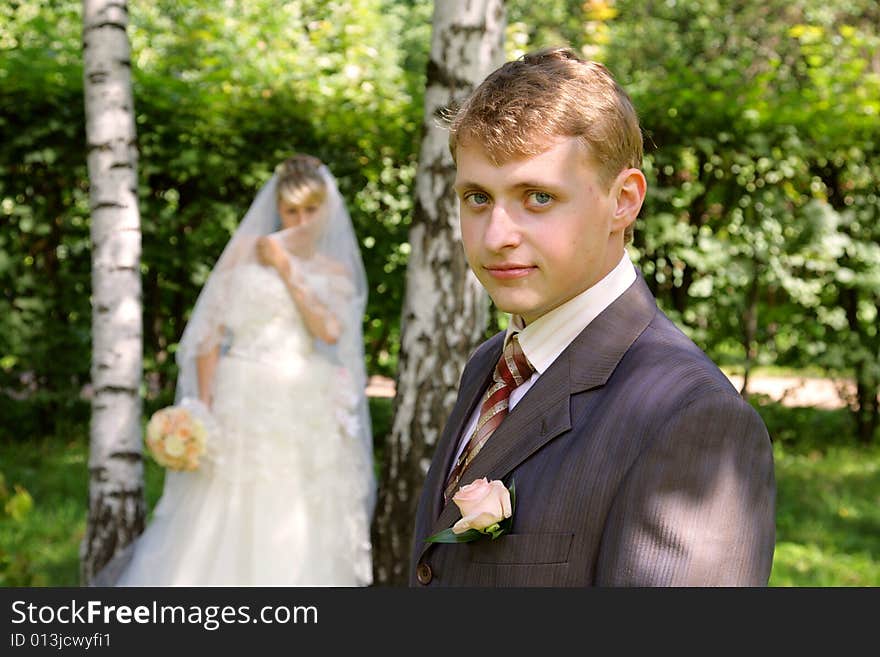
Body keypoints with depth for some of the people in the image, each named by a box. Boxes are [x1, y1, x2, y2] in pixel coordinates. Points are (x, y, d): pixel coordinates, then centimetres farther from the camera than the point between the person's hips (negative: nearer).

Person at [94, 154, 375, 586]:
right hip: (243, 403, -2)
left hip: (307, 416, 2)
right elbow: (211, 332, 2)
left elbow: (329, 331, -8)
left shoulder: (337, 272, 11)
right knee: (220, 523, -3)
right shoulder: (246, 251, 6)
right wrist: (204, 403, -6)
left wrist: (287, 271, -7)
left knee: (296, 531, 3)